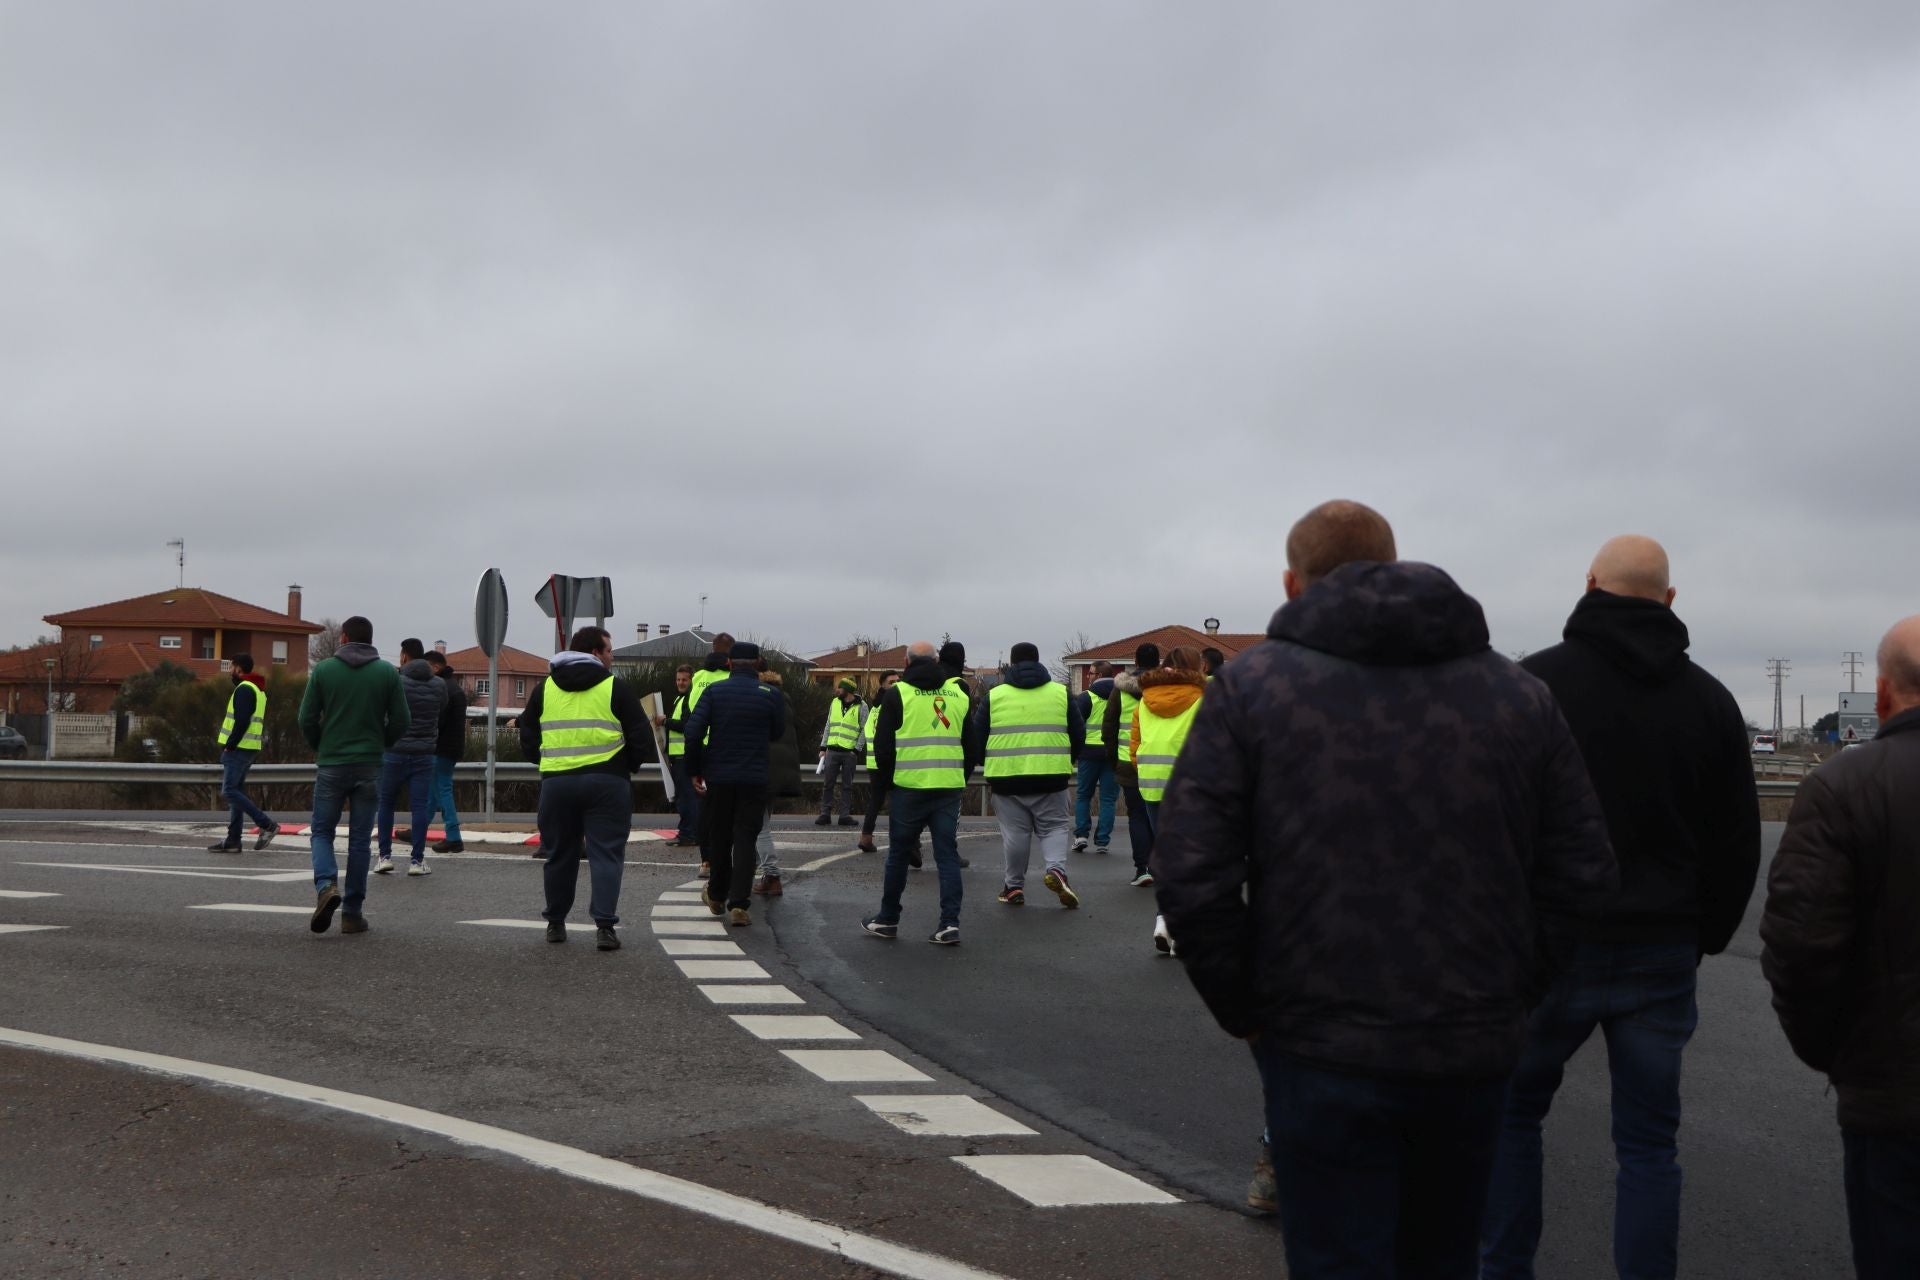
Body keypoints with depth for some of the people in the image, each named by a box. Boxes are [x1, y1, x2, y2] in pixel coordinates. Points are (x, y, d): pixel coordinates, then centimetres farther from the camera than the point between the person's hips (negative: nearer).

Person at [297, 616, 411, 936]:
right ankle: (352, 913, 9)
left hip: (330, 765, -1)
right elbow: (402, 722, -1)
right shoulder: (387, 672, 0)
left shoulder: (323, 670, -1)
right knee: (360, 840, 7)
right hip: (369, 767, 1)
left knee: (322, 831, 12)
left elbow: (306, 720, -2)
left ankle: (326, 885, -14)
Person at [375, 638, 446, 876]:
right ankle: (417, 861, 0)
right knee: (420, 807, 2)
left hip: (394, 753, -2)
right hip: (424, 755, 2)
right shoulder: (439, 686, 2)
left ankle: (385, 856, 11)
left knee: (386, 804, 12)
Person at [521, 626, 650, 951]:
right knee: (606, 854, 0)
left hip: (556, 782, 3)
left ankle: (555, 922, 24)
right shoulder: (616, 687, -2)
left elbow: (528, 740, 13)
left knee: (559, 854, 15)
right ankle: (605, 926, -8)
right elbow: (641, 737, -2)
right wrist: (629, 766, 15)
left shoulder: (544, 688, 9)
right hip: (607, 781, -3)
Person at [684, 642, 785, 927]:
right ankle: (738, 905, -8)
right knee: (744, 839, 1)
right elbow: (778, 733, 7)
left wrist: (695, 770, 1)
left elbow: (693, 732, -9)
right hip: (755, 779, -1)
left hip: (718, 777, 2)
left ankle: (717, 895, 32)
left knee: (720, 836, 17)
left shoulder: (714, 691, -3)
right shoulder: (771, 695, -4)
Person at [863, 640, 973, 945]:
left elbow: (884, 745, -2)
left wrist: (888, 781, 12)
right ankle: (950, 923, -2)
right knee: (947, 854, 6)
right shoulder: (959, 693, 9)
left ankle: (888, 919, 20)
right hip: (950, 787, 3)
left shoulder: (897, 695, -2)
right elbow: (972, 744, 12)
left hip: (909, 787, -3)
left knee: (898, 853, 10)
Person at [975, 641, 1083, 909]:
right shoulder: (1060, 693, 7)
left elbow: (976, 738, 6)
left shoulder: (994, 696, 5)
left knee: (1015, 832, 9)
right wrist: (1068, 762, 25)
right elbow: (1079, 734, 10)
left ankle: (1014, 886, 14)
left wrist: (986, 766, 22)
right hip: (1051, 777, 0)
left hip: (1006, 777, 0)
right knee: (1053, 827, 11)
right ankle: (1056, 868, -12)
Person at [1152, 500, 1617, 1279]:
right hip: (1477, 1048, 4)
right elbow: (1583, 873, 2)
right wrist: (1512, 989, 11)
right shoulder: (1518, 694, 5)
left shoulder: (1251, 684, -5)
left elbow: (1190, 874, -13)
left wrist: (1243, 1008, -2)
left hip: (1322, 1048, -3)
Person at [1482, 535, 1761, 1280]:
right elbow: (1738, 842, 8)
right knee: (1649, 1141, 11)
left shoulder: (1530, 682, -8)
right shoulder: (1711, 700, 4)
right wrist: (1704, 937, 19)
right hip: (1662, 955, 3)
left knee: (1513, 1112, 15)